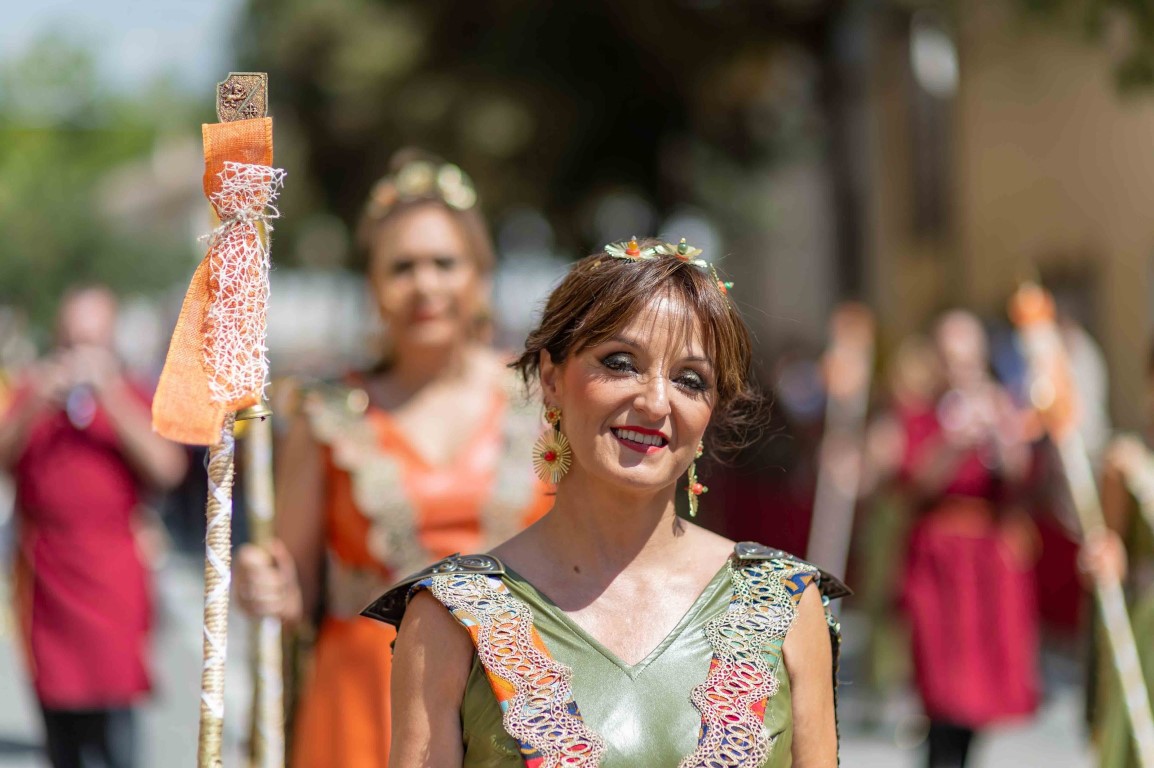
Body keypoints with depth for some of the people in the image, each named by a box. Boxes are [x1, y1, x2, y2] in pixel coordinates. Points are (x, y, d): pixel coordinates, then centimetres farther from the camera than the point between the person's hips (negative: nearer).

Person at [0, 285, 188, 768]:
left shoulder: (131, 398, 5)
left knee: (112, 704, -12)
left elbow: (167, 468, -10)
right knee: (57, 710, 6)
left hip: (110, 578, -2)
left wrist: (108, 396, -14)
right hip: (43, 578, 2)